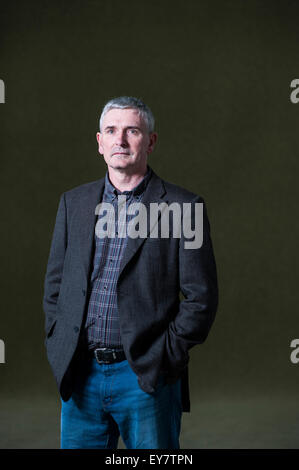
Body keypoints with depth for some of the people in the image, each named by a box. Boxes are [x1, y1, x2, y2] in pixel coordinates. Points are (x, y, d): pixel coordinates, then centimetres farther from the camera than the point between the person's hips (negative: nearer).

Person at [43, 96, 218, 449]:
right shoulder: (74, 202, 10)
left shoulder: (182, 207, -3)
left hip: (146, 379, -3)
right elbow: (55, 283, 13)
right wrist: (59, 350, 5)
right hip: (80, 377, 4)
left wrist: (165, 357, -7)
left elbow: (201, 297, -4)